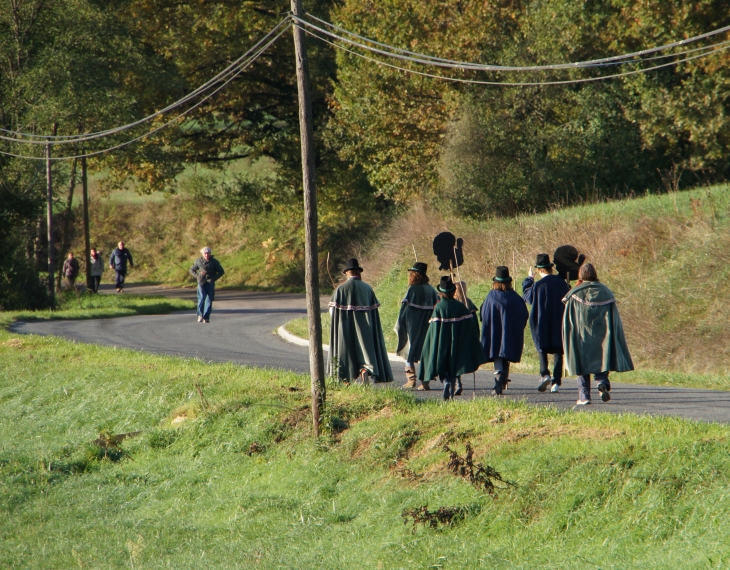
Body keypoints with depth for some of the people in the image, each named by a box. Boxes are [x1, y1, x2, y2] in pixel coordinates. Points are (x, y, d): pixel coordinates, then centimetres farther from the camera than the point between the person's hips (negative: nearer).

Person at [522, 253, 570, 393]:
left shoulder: (537, 285, -12)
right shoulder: (562, 283, -3)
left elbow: (527, 296, 7)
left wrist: (529, 279, 18)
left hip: (543, 323, -3)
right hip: (560, 324, 3)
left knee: (542, 349, 13)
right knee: (558, 352, 7)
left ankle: (544, 374, -10)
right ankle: (556, 383, 2)